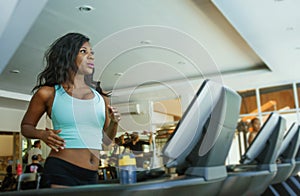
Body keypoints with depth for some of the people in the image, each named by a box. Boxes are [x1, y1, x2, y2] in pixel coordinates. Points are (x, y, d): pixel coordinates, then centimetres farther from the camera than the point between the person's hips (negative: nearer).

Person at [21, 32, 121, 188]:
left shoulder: (100, 97, 11)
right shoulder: (48, 93, 0)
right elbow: (26, 126, 12)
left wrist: (114, 122, -1)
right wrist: (42, 134, -8)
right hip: (61, 172, -4)